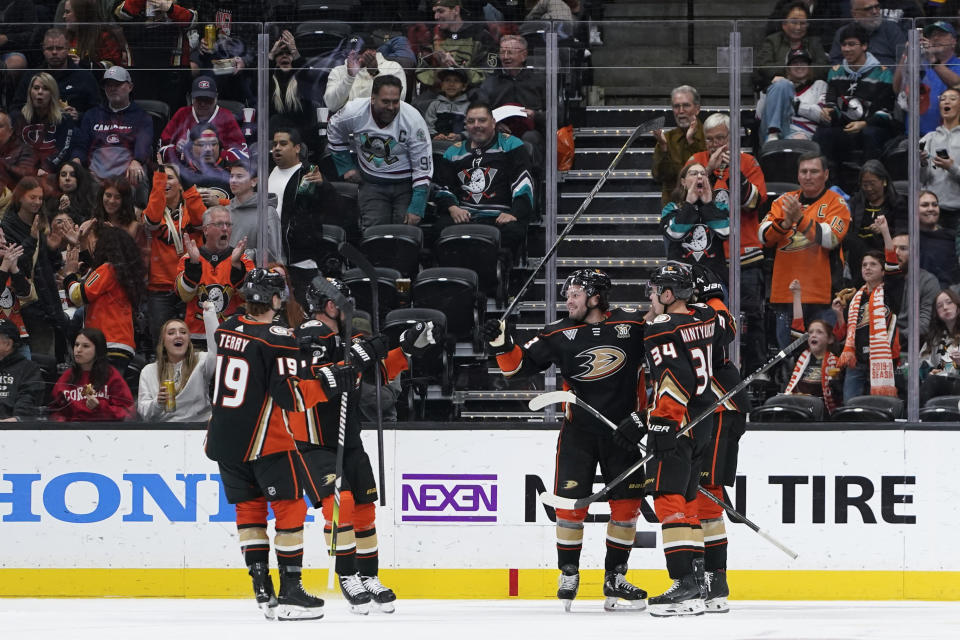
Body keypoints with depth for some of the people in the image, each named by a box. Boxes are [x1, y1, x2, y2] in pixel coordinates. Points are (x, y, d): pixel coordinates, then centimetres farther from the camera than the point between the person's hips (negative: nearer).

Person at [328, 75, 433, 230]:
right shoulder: (354, 112, -15)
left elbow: (423, 167, -16)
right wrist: (346, 168, 8)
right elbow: (334, 131, 10)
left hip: (406, 184, -2)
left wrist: (416, 208, -19)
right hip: (372, 183, 2)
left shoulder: (412, 119, -21)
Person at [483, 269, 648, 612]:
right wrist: (502, 344, -21)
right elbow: (519, 365, -3)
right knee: (571, 503, -7)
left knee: (626, 504, 2)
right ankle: (568, 577, 7)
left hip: (624, 429, 0)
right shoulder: (559, 334, -5)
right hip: (579, 431, 0)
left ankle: (615, 579, 15)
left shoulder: (634, 326, -7)